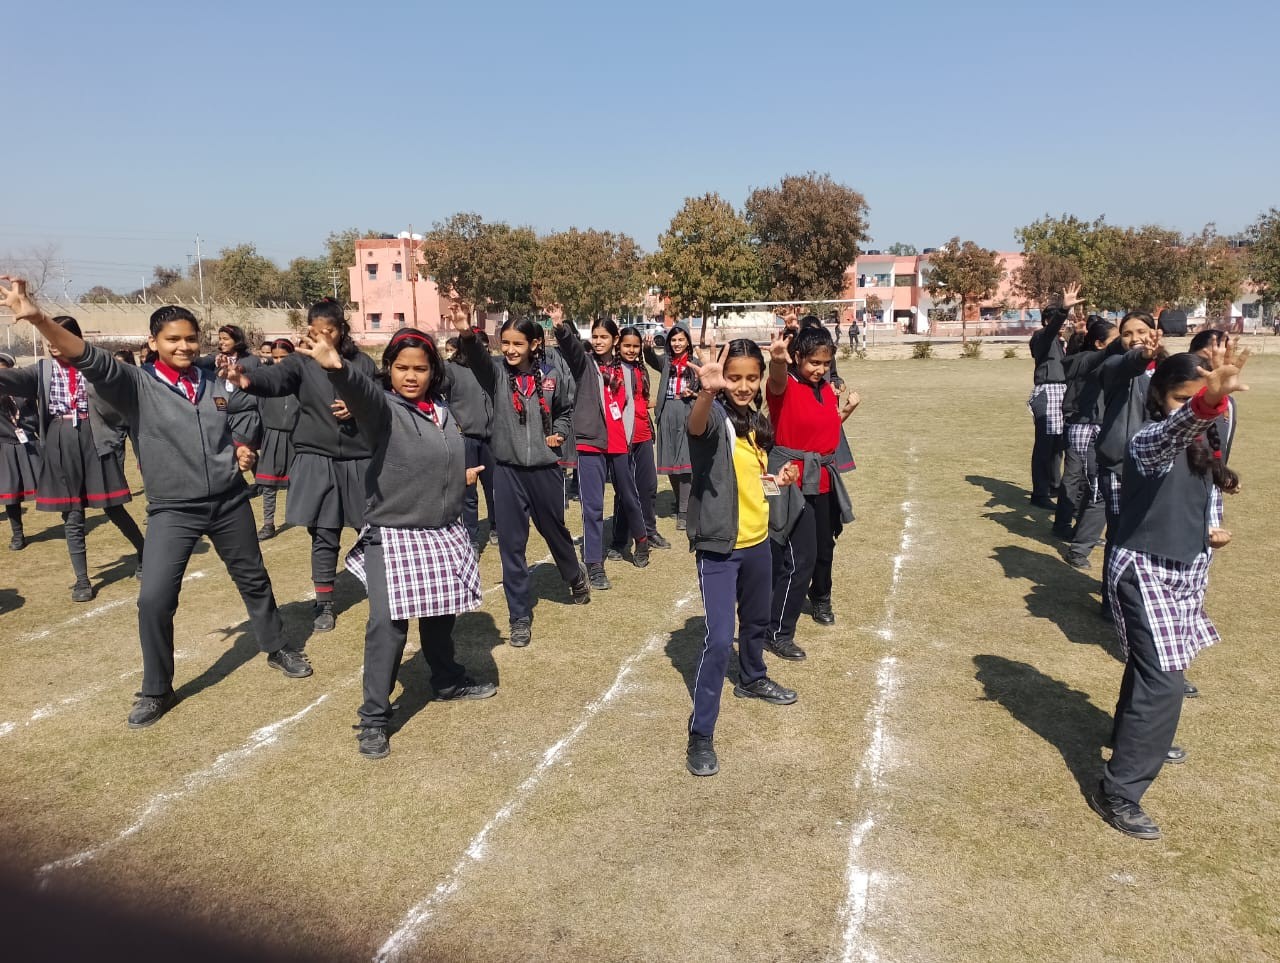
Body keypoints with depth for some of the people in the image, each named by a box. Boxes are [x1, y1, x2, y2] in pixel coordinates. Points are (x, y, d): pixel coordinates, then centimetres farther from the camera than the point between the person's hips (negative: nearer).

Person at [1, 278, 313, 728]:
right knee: (154, 599, -9)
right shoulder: (137, 385, -8)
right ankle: (156, 691, 11)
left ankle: (277, 648, 39)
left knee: (253, 579, 17)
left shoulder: (215, 386, 3)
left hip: (230, 501, 3)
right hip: (172, 511, -3)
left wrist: (243, 451, -4)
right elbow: (91, 360, -26)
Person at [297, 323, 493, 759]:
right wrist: (337, 367, -57)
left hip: (444, 532, 6)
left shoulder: (442, 409, 6)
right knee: (388, 624, -14)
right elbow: (361, 390, -38)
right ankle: (374, 718, -2)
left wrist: (460, 475, 9)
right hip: (393, 535, -6)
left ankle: (448, 680, 42)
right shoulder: (383, 407, -12)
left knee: (441, 614, 20)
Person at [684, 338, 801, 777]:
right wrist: (708, 390, -64)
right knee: (720, 639, -11)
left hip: (757, 540, 8)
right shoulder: (715, 415, -17)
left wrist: (775, 481, 1)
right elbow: (696, 425, -44)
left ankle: (752, 679, 54)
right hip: (719, 545, -7)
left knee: (757, 621, 26)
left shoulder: (758, 423, 6)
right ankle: (700, 735, 2)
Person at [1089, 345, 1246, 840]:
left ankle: (1135, 739, 49)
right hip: (1144, 573, -8)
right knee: (1164, 684, -11)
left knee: (1152, 664, 25)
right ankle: (1117, 792, -2)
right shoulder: (1149, 442, -22)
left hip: (1184, 571, 8)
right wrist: (1208, 402, -67)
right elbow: (1178, 427, -47)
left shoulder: (1205, 443, 6)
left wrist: (1217, 529, 2)